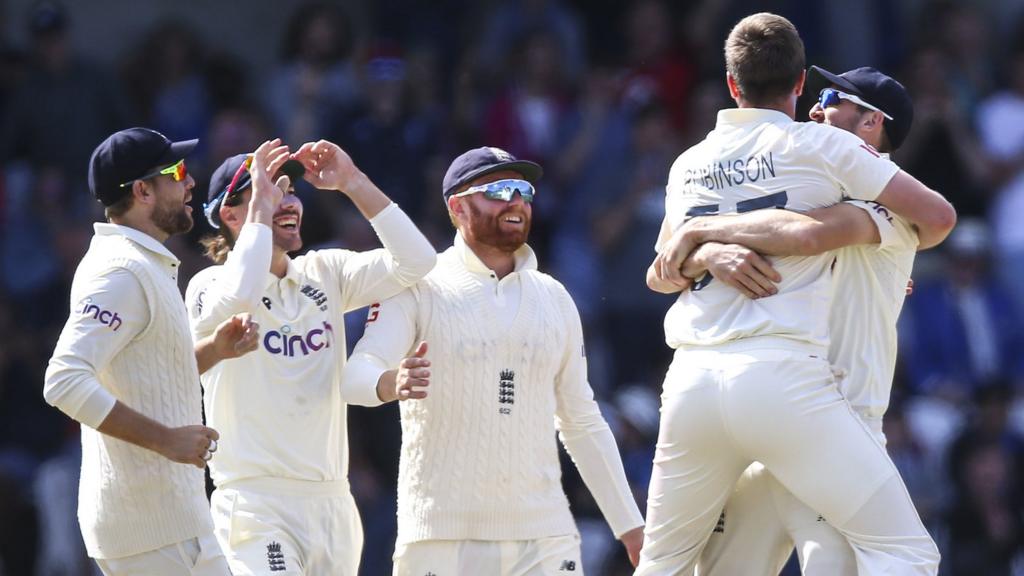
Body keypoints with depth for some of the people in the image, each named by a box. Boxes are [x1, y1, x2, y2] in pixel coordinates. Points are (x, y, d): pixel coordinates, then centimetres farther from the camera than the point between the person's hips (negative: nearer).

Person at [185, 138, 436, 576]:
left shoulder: (325, 274, 13)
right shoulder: (210, 286, -2)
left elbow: (415, 261, 2)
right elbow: (239, 297, -27)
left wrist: (353, 183, -2)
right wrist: (261, 202, -15)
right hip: (257, 504, -6)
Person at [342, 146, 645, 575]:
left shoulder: (554, 298, 15)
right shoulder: (420, 289, 0)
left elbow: (582, 422, 20)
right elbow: (358, 373, -16)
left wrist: (629, 524, 15)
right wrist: (390, 383, -40)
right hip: (442, 537, -4)